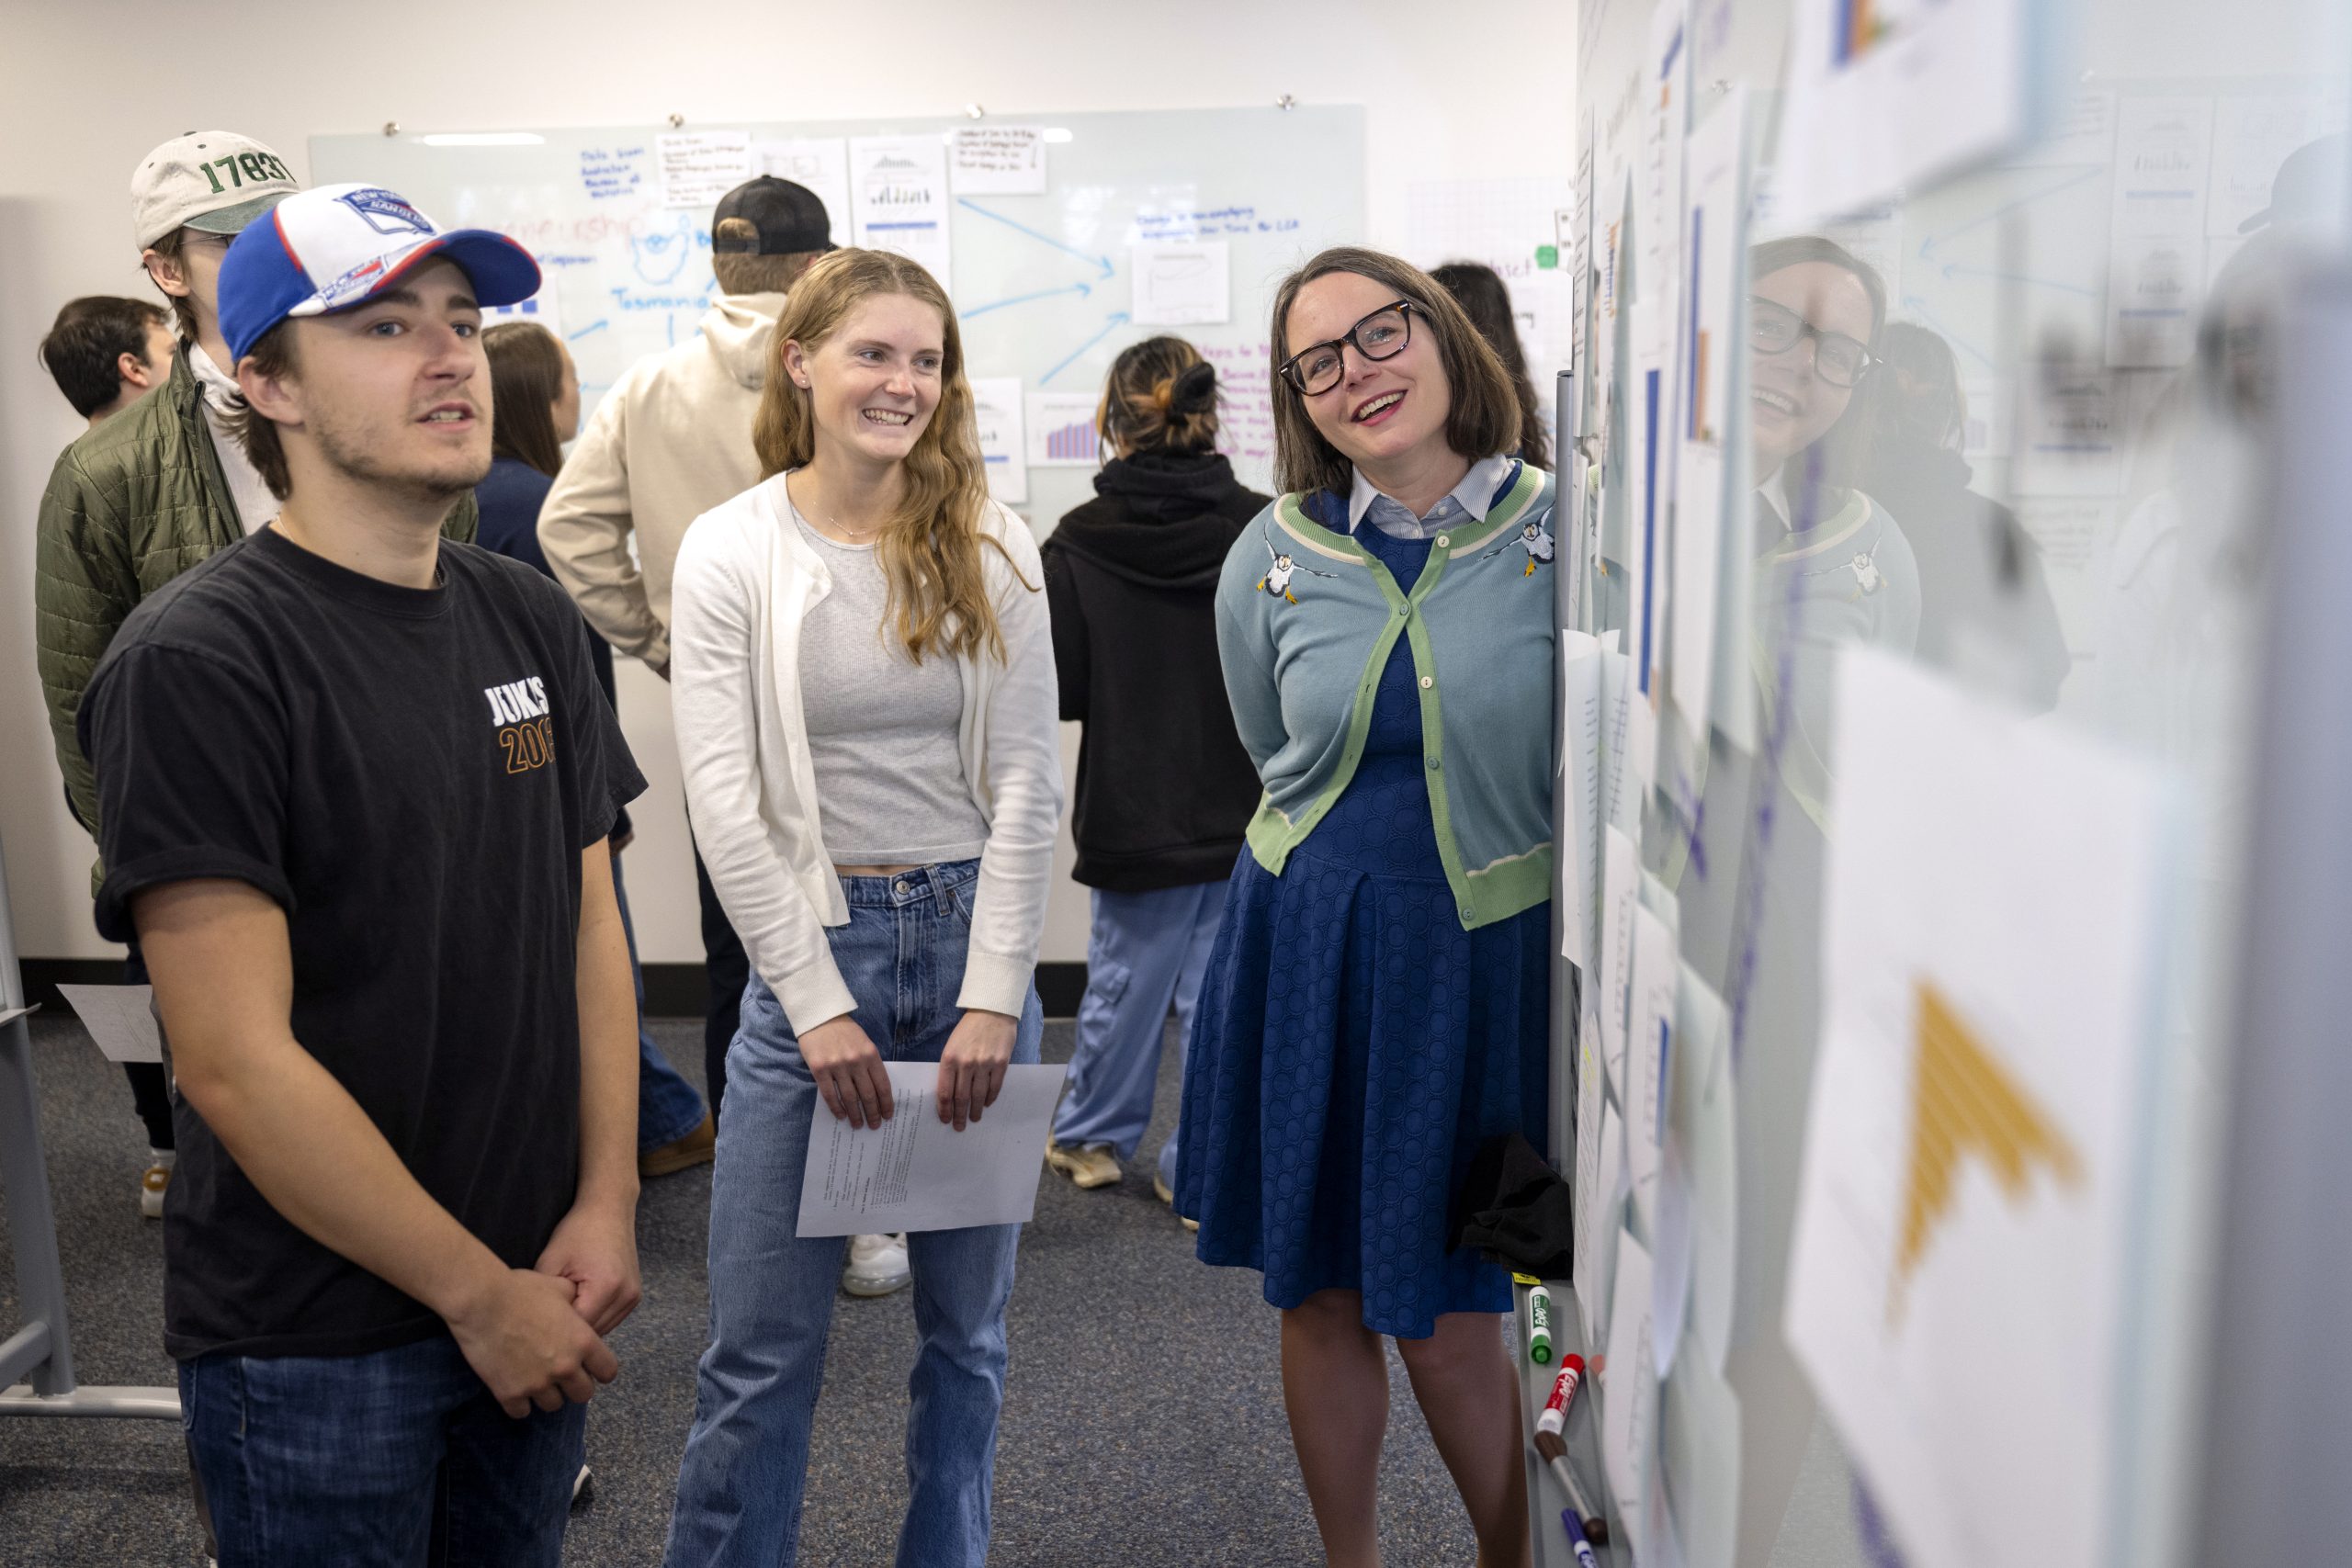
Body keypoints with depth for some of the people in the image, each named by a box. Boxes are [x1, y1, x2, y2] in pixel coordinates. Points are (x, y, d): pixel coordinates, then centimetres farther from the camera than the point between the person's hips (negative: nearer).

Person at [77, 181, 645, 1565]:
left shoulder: (529, 620, 3)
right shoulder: (198, 661, -16)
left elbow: (590, 925, 6)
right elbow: (237, 1062, -19)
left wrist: (605, 1208, -4)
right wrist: (480, 1294, -15)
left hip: (532, 1300, 6)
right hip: (316, 1342, -5)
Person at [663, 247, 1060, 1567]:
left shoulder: (990, 548, 0)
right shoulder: (730, 549, -2)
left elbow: (1030, 784, -1)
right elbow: (724, 799, -6)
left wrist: (992, 998, -8)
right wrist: (818, 1003, -10)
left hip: (974, 938, 2)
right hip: (813, 944, -1)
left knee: (968, 1326, 14)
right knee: (764, 1347, 3)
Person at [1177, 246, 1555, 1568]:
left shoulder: (1561, 535, -8)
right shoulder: (1273, 555, 0)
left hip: (1480, 956, -3)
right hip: (1302, 950, 3)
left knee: (1447, 1322, 5)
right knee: (1320, 1296, 14)